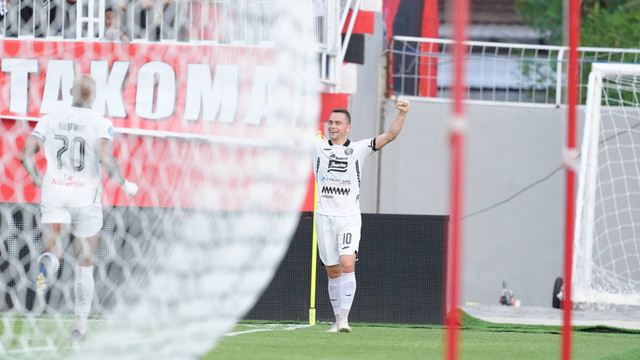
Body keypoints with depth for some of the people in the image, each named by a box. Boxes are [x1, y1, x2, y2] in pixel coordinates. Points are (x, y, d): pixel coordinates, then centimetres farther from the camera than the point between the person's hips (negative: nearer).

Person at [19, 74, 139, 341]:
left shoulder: (50, 121, 4)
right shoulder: (101, 124, -6)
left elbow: (26, 154, -1)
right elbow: (106, 158, -21)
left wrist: (37, 179, 17)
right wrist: (124, 185, -7)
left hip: (54, 196, 1)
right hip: (86, 198, -1)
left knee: (52, 249, -8)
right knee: (84, 264, 14)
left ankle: (47, 264, -48)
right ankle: (81, 325, 19)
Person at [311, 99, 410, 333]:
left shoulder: (359, 149, 5)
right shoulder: (318, 146, 8)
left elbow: (390, 136, -2)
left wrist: (402, 114, -17)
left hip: (349, 217, -2)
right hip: (324, 217, 2)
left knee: (347, 265, -18)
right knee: (333, 272, 5)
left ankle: (344, 318, -20)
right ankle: (338, 320, 14)